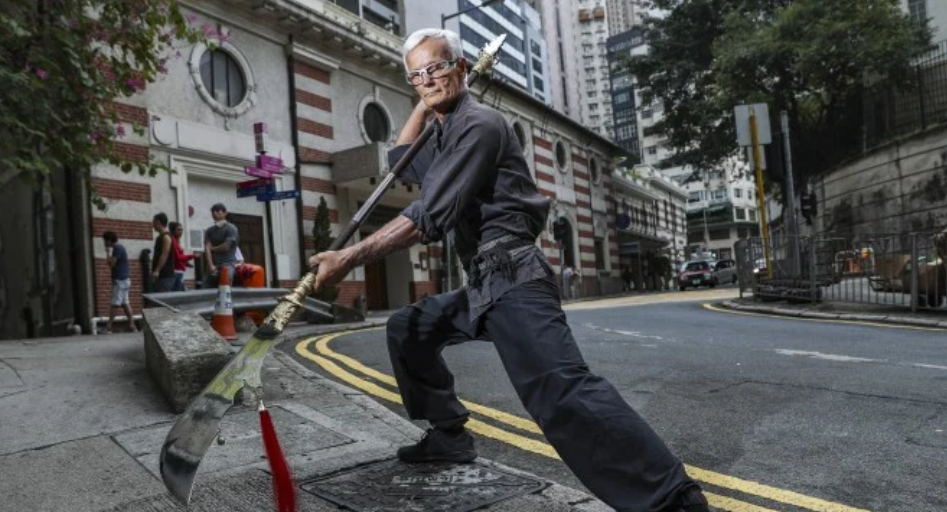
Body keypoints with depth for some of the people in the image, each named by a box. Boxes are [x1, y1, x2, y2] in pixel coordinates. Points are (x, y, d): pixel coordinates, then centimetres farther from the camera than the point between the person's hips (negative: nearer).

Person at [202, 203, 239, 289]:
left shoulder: (231, 228, 0)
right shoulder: (209, 230, 15)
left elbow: (225, 247, -7)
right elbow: (207, 248, 4)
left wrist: (212, 248, 8)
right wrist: (211, 265, -10)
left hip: (227, 264, -5)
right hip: (212, 265, 5)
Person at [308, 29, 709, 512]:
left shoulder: (479, 123, -8)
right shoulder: (446, 134, 23)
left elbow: (431, 218, -17)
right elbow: (400, 165, 34)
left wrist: (350, 257, -17)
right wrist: (422, 106, 21)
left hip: (512, 278, -10)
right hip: (484, 284, 10)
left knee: (560, 392, -28)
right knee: (406, 329, 21)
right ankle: (449, 434, 27)